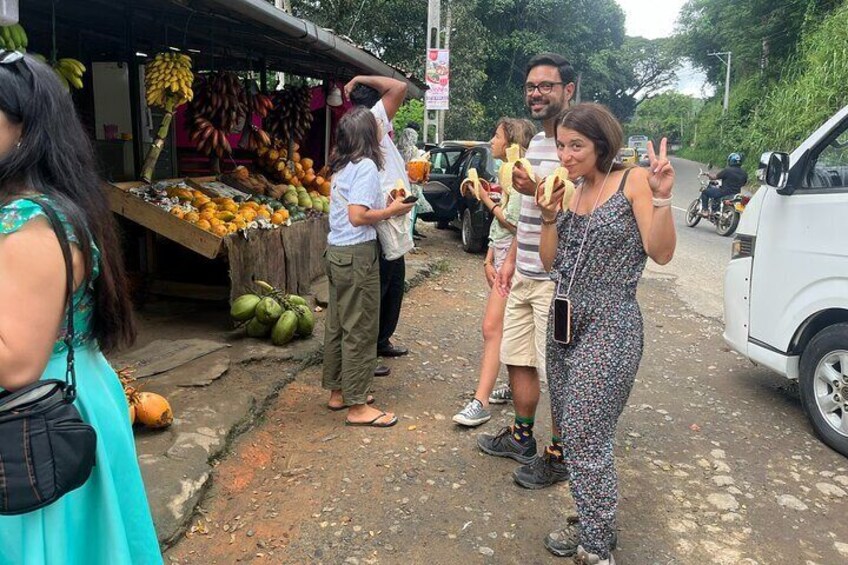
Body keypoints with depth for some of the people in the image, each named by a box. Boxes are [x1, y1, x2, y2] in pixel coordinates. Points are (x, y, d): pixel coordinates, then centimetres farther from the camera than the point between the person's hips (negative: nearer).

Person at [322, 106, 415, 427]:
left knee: (337, 324, 16)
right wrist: (392, 211, -10)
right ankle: (357, 406, 6)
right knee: (360, 329, -2)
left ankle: (338, 392, 28)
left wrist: (385, 204, 12)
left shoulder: (342, 166, 12)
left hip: (336, 252, 9)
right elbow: (358, 217, -22)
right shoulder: (366, 166, -14)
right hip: (357, 255, -9)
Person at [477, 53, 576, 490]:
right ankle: (521, 436, 36)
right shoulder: (534, 143, 15)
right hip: (523, 276, 9)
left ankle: (558, 456, 19)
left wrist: (537, 190, -29)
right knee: (517, 359, 18)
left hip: (557, 281, -9)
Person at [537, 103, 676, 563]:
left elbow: (661, 253, -14)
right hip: (565, 322, 7)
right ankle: (590, 524, 29)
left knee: (586, 440, -7)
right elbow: (550, 261, 9)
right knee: (572, 434, 13)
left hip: (609, 326, -7)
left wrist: (661, 198, -27)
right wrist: (549, 215, -4)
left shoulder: (633, 181, -7)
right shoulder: (569, 192, 10)